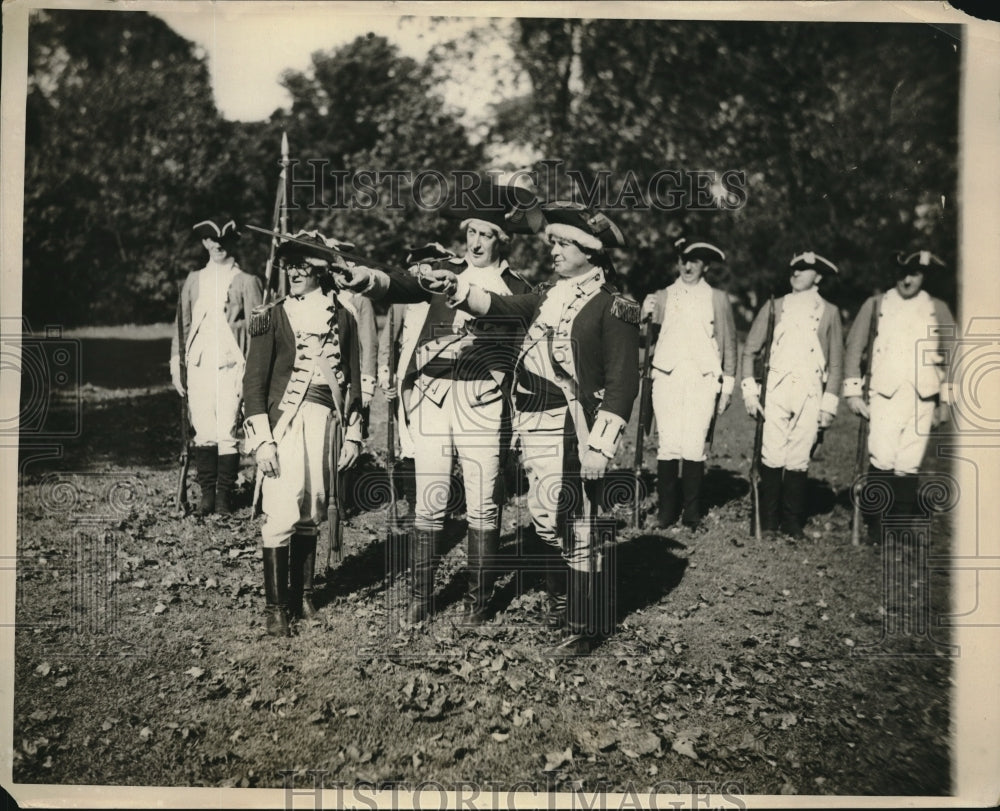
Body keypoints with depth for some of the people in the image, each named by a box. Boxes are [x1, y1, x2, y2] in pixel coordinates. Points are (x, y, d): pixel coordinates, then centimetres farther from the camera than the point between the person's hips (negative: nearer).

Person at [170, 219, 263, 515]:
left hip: (230, 365, -3)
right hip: (198, 365, 3)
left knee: (227, 432, -6)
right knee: (203, 432, 2)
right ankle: (207, 492, 13)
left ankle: (225, 494, 6)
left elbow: (255, 329, 1)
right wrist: (176, 365, 13)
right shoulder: (193, 280, 16)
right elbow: (182, 323, 18)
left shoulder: (247, 282, 4)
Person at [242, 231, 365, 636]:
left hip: (324, 421, 3)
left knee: (312, 510, 8)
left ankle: (302, 594, 23)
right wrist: (262, 440, -8)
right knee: (282, 510, -9)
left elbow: (353, 379, 14)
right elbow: (254, 381, -2)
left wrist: (353, 434, 10)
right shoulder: (271, 317, 2)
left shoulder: (342, 318, 10)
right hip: (284, 421, -3)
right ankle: (275, 606, 2)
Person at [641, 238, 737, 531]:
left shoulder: (717, 298, 13)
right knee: (668, 445, -5)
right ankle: (666, 510, 5)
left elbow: (729, 342, 14)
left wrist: (727, 386, 10)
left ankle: (692, 512, 5)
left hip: (702, 378, -1)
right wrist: (646, 314, -11)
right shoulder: (662, 296, 14)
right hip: (667, 376, 1)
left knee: (694, 446, -7)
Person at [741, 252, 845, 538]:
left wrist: (829, 404, 4)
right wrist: (749, 390, 2)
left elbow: (836, 363, 11)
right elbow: (750, 350, 11)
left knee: (799, 459, 0)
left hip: (810, 393, 0)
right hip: (775, 390, 0)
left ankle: (792, 522, 12)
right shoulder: (774, 308, 12)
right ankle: (768, 520, 6)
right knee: (772, 455, -6)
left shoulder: (829, 312, 11)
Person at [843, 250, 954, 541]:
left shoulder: (939, 310, 11)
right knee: (882, 461, -12)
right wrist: (853, 392, 1)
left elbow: (950, 358, 12)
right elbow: (853, 348, 6)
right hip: (884, 395, -1)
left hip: (922, 399, 1)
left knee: (908, 467, 1)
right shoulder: (875, 305, 8)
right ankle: (876, 525, 3)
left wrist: (946, 402, 8)